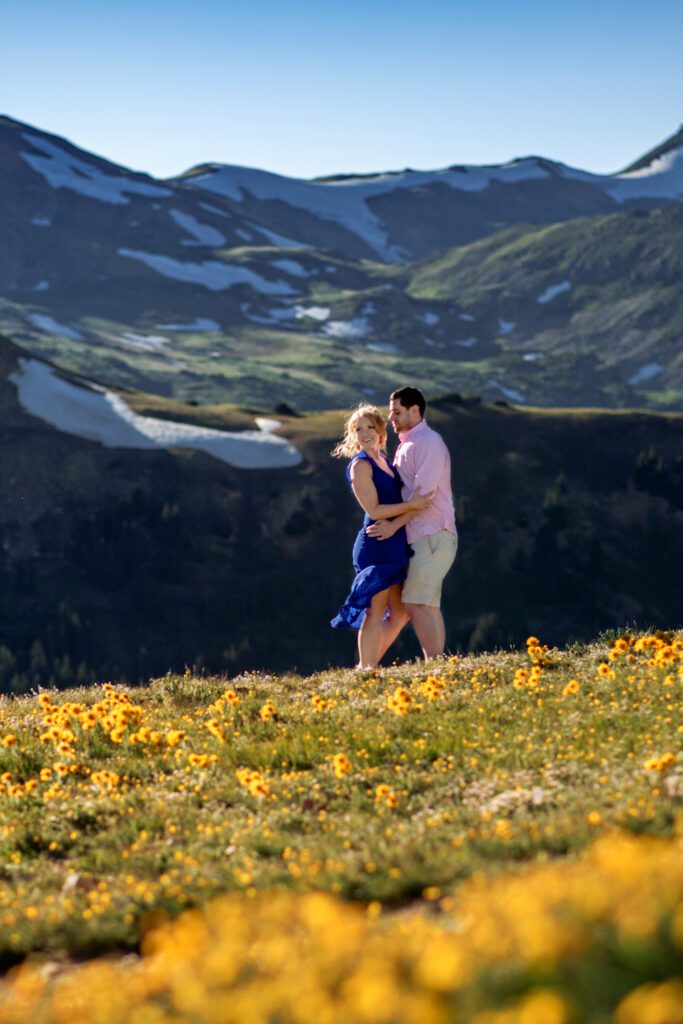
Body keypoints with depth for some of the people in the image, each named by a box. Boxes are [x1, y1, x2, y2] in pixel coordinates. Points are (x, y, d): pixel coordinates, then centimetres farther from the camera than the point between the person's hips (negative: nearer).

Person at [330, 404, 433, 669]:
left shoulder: (384, 460, 15)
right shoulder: (360, 465, -10)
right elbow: (374, 510, -17)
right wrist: (411, 505, -20)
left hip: (395, 546, 9)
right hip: (376, 546, -9)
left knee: (400, 613, 13)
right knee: (375, 614, -5)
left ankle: (370, 665, 22)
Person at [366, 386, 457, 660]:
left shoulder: (428, 442, -11)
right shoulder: (406, 446, 20)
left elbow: (424, 494, -19)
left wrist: (394, 525, -20)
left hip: (431, 536, -10)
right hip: (419, 537, 10)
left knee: (415, 604, -15)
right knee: (429, 606, 8)